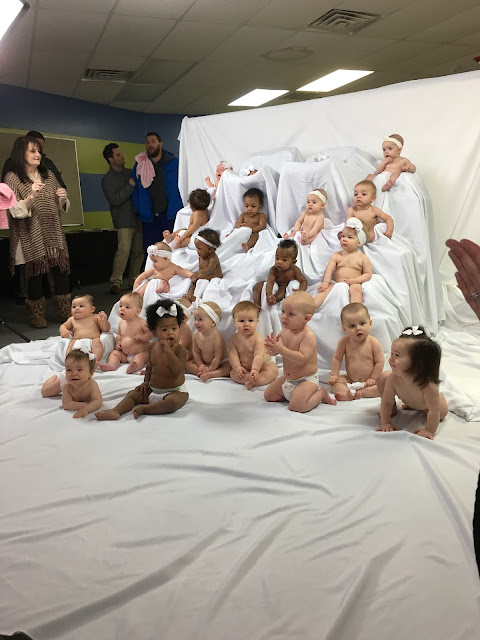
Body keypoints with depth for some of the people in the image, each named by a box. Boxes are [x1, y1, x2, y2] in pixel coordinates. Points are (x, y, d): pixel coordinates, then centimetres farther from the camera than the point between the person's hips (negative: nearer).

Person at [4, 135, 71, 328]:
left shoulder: (49, 175, 11)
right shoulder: (12, 177, -2)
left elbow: (61, 208, 17)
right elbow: (16, 211, -12)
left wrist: (63, 198, -6)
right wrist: (31, 196, -27)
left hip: (54, 234, 4)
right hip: (31, 239, -4)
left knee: (62, 272, 1)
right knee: (35, 275, 1)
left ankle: (65, 313, 14)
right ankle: (36, 315, 15)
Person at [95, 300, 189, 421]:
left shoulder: (180, 350, -15)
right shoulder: (153, 347, 3)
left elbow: (178, 371, -30)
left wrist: (168, 351, -31)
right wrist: (146, 381, 10)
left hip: (175, 390, -6)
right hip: (153, 390, 6)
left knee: (173, 402, -36)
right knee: (133, 394, -2)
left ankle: (144, 409, -26)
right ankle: (116, 411, -20)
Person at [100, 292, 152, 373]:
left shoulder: (141, 322, -12)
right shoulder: (121, 323, 6)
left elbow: (151, 333, -12)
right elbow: (119, 334, 24)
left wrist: (142, 337, -28)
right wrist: (118, 342, 6)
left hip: (140, 352, -6)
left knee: (140, 357, -33)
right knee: (114, 353, -7)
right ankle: (112, 365, -31)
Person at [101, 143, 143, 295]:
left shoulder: (130, 172, 17)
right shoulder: (107, 179, -1)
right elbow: (114, 199, -14)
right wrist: (130, 185, -14)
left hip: (138, 218, 6)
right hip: (124, 221, -6)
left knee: (139, 251, 3)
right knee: (124, 249, -16)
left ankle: (134, 279, 14)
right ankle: (116, 281, -9)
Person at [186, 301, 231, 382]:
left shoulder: (217, 337, -29)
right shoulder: (196, 334, -12)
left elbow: (217, 358, -25)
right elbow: (196, 352, -2)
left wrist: (209, 369, -23)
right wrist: (201, 365, -11)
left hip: (220, 363, -5)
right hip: (204, 362, 6)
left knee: (229, 367, -32)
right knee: (188, 363, -8)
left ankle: (209, 374, -39)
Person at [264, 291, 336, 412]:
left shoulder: (308, 335, -23)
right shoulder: (285, 332, -1)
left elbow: (302, 358, -34)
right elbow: (274, 352, 3)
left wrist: (281, 349, -37)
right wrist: (271, 348, -22)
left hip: (306, 379, -8)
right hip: (287, 378, 8)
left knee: (296, 406, -25)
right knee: (268, 395, 13)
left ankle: (321, 393, 2)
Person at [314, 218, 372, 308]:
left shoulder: (363, 258, 5)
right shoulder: (337, 255, 11)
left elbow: (368, 274, 4)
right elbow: (329, 269, 0)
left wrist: (355, 280, -13)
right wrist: (326, 282, -17)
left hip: (353, 284, -2)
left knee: (356, 289, -34)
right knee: (325, 290, -23)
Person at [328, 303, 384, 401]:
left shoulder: (373, 342, -13)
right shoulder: (344, 342, -9)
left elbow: (380, 362, -9)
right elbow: (336, 359, 1)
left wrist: (373, 378, -12)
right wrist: (334, 375, -5)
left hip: (368, 381, -2)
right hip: (350, 380, 2)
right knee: (333, 382, -16)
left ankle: (361, 392, -28)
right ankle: (349, 394, -35)